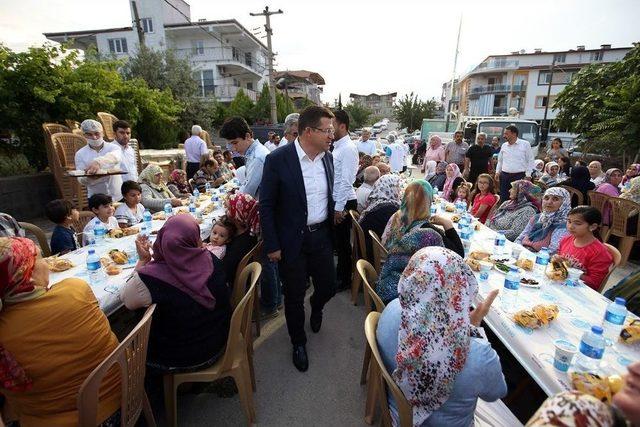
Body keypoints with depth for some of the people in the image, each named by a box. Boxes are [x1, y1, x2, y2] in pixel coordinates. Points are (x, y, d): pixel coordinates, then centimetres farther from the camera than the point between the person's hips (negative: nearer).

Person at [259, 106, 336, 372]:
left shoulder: (327, 157, 2)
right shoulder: (278, 160, -16)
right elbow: (266, 205, -11)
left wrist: (332, 224, 15)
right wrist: (271, 245, -11)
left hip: (321, 236, 5)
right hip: (292, 240, -4)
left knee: (328, 286, 14)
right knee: (294, 295, 11)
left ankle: (316, 308, 52)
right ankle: (298, 342, 38)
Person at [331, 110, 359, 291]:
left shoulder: (348, 148, -17)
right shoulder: (337, 146, 11)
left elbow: (346, 181, -21)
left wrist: (339, 208, -21)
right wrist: (335, 206, 13)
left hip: (344, 203, -9)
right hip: (336, 201, 9)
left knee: (343, 241, 6)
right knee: (336, 239, 20)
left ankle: (345, 279, 24)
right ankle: (340, 271, 39)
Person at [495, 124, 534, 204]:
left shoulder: (525, 144, 0)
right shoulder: (504, 145, 12)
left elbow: (530, 161, 0)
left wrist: (528, 175, -6)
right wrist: (497, 172, 9)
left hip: (519, 176, -4)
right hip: (505, 176, 4)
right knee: (504, 198, 6)